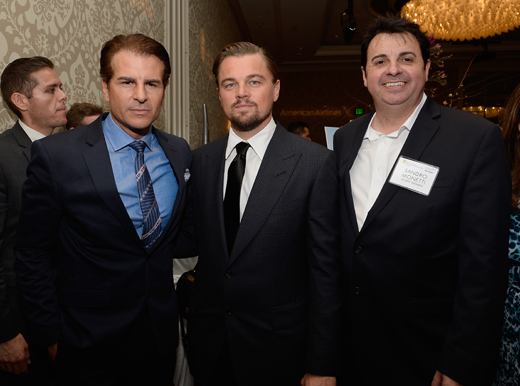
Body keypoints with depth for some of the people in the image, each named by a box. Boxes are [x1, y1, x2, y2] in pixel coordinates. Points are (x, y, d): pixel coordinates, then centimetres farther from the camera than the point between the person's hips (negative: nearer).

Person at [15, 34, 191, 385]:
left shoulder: (180, 152, -3)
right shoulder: (55, 155, -15)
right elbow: (32, 255, -8)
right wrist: (54, 336, -5)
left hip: (163, 332, 4)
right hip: (91, 343, -3)